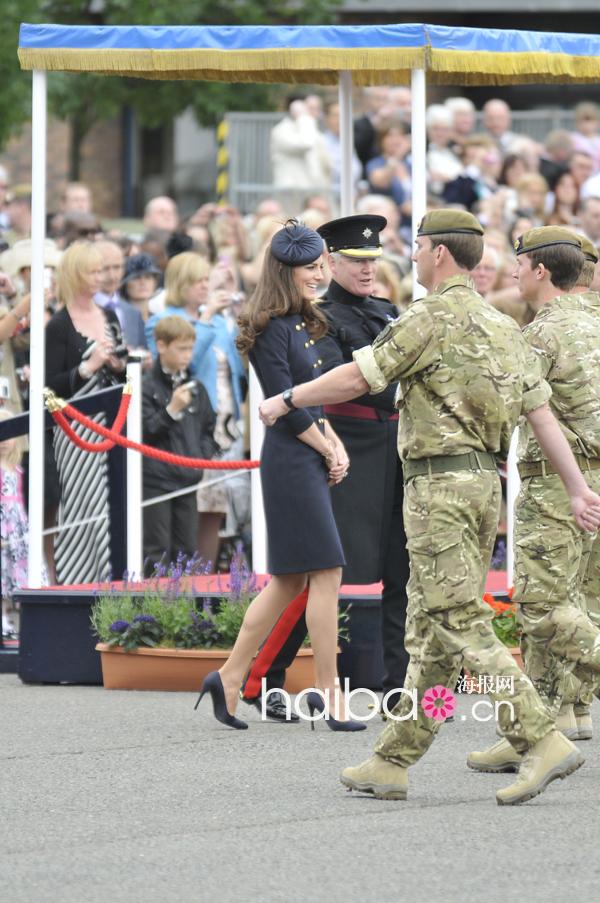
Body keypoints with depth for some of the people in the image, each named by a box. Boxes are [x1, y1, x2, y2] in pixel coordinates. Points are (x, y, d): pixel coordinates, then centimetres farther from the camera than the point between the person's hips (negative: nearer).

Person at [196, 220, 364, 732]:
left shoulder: (301, 326, 15)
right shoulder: (273, 328, -13)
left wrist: (335, 444, 3)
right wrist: (330, 452, -8)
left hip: (310, 458, 10)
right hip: (292, 460, -10)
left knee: (289, 581, 11)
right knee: (326, 573, -8)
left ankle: (230, 679, 16)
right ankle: (329, 694, -5)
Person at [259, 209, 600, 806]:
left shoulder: (432, 318, -11)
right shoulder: (501, 327, 14)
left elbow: (354, 380, -9)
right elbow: (541, 411, 11)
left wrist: (286, 400, 6)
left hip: (439, 482, -9)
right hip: (486, 481, 9)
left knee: (462, 624, -10)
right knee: (429, 628, 11)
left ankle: (543, 741, -20)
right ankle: (392, 763, 15)